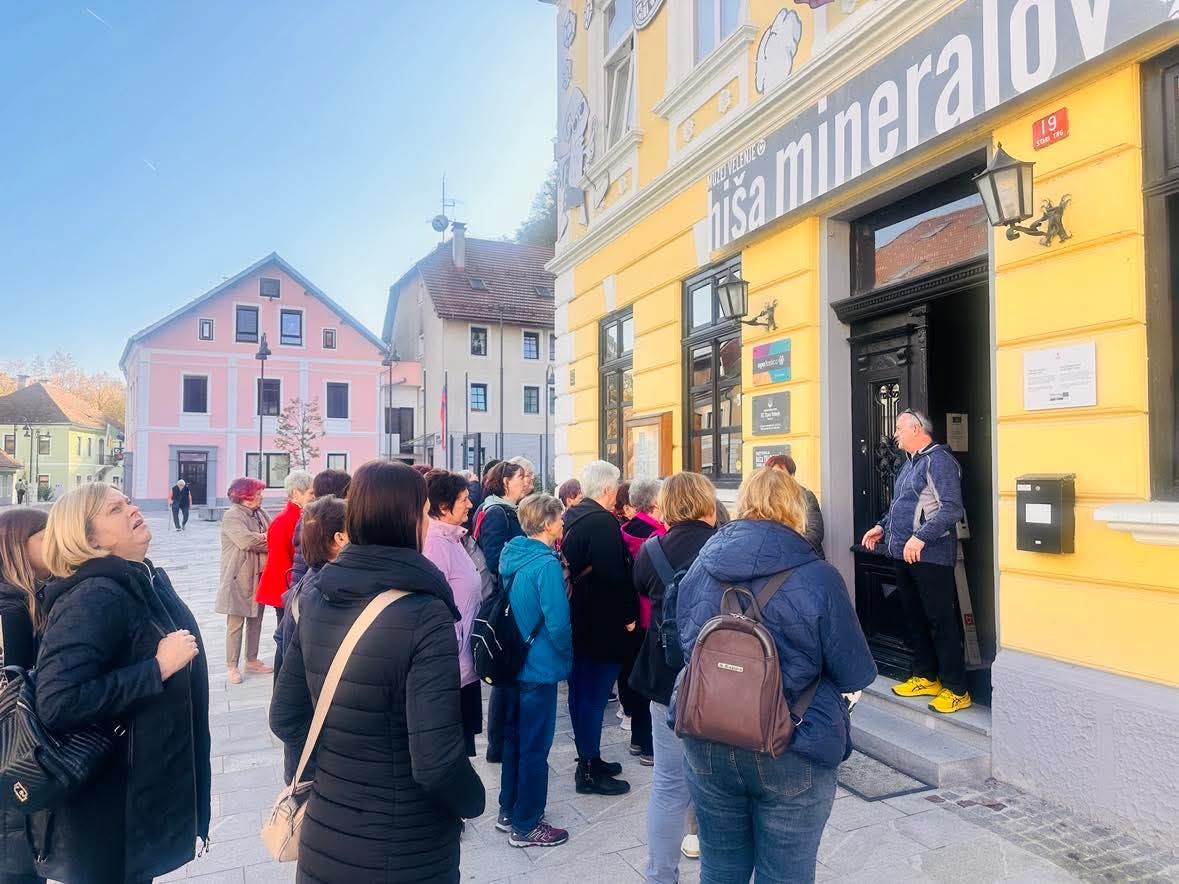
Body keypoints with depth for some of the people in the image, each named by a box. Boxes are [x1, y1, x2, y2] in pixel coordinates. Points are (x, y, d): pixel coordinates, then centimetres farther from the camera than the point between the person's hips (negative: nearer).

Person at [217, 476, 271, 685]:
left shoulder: (260, 514, 11)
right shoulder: (232, 516, -12)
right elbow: (246, 541, -24)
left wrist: (259, 538, -12)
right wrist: (267, 540, -9)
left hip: (259, 576, 7)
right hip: (239, 578, -7)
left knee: (255, 620, 14)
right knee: (236, 623, 0)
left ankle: (252, 660, 25)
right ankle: (232, 666, 9)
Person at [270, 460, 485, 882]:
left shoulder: (314, 599, -6)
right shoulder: (425, 615, -24)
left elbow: (285, 720, 2)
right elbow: (435, 763, -26)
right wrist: (474, 801, -7)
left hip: (322, 838, 5)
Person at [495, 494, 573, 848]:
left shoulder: (513, 557, 2)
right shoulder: (546, 565, -22)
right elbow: (558, 623, -22)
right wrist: (567, 654, -6)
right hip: (540, 667, -8)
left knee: (514, 739, 20)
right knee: (535, 747, 5)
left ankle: (509, 812, 33)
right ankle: (525, 826, 18)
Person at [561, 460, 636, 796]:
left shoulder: (571, 518, 8)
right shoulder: (603, 522, -21)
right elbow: (614, 576, -25)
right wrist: (628, 615, -12)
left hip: (576, 622, 9)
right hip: (602, 625, -9)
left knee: (581, 691, 17)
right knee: (594, 695, 0)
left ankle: (588, 759, 31)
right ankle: (589, 771, 11)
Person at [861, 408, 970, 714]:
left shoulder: (938, 460, -13)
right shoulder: (910, 463, 17)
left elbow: (952, 508, -21)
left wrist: (920, 537, -26)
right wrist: (882, 527, 17)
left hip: (929, 555, -9)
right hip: (903, 554, 10)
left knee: (941, 621, -3)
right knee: (915, 618, 16)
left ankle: (957, 690, 6)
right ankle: (926, 677, 28)